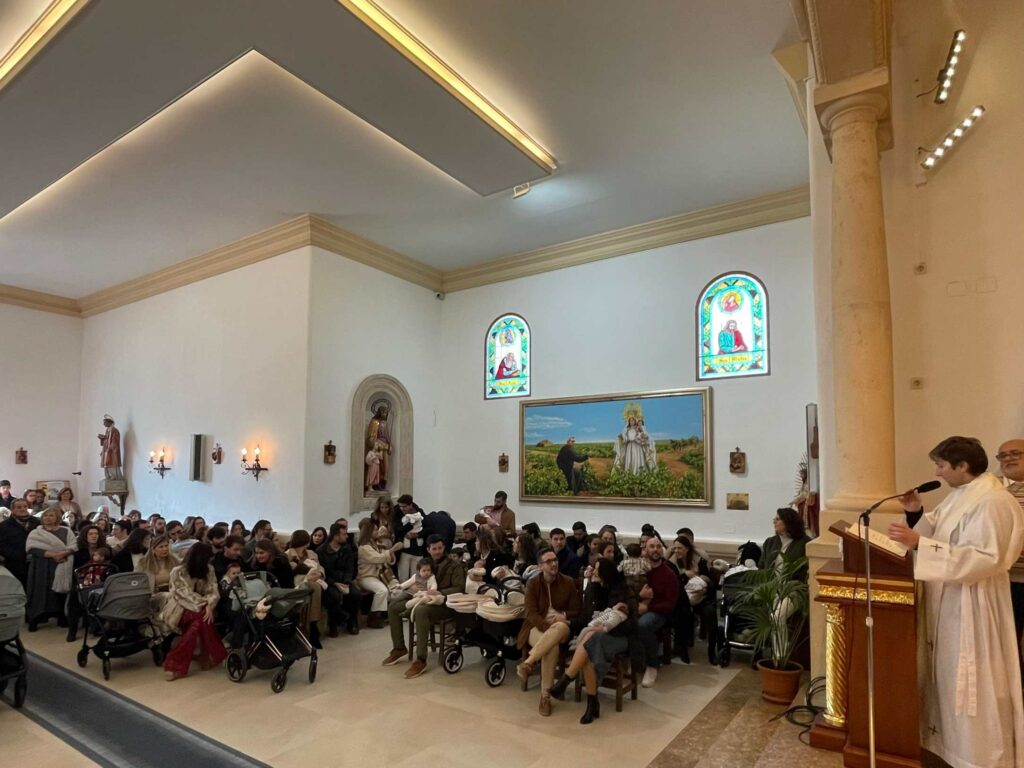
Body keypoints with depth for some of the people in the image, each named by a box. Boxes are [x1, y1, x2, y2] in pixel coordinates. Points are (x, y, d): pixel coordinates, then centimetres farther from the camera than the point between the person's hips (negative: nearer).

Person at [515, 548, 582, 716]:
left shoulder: (568, 582, 5)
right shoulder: (532, 583, 1)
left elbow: (576, 611, 7)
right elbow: (531, 613, -7)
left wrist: (564, 616, -15)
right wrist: (549, 626, -23)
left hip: (561, 627, 1)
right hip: (538, 627, -1)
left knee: (560, 628, -38)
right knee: (552, 647, -36)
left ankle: (527, 664, -37)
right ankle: (545, 696, -26)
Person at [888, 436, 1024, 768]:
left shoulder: (992, 502, -22)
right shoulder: (961, 494, 7)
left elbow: (982, 558, -29)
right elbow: (943, 537, 15)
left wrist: (919, 543, -33)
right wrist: (917, 513, 0)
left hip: (972, 605, -9)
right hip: (949, 601, 9)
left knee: (972, 682, 5)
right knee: (951, 674, 21)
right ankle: (951, 736, 38)